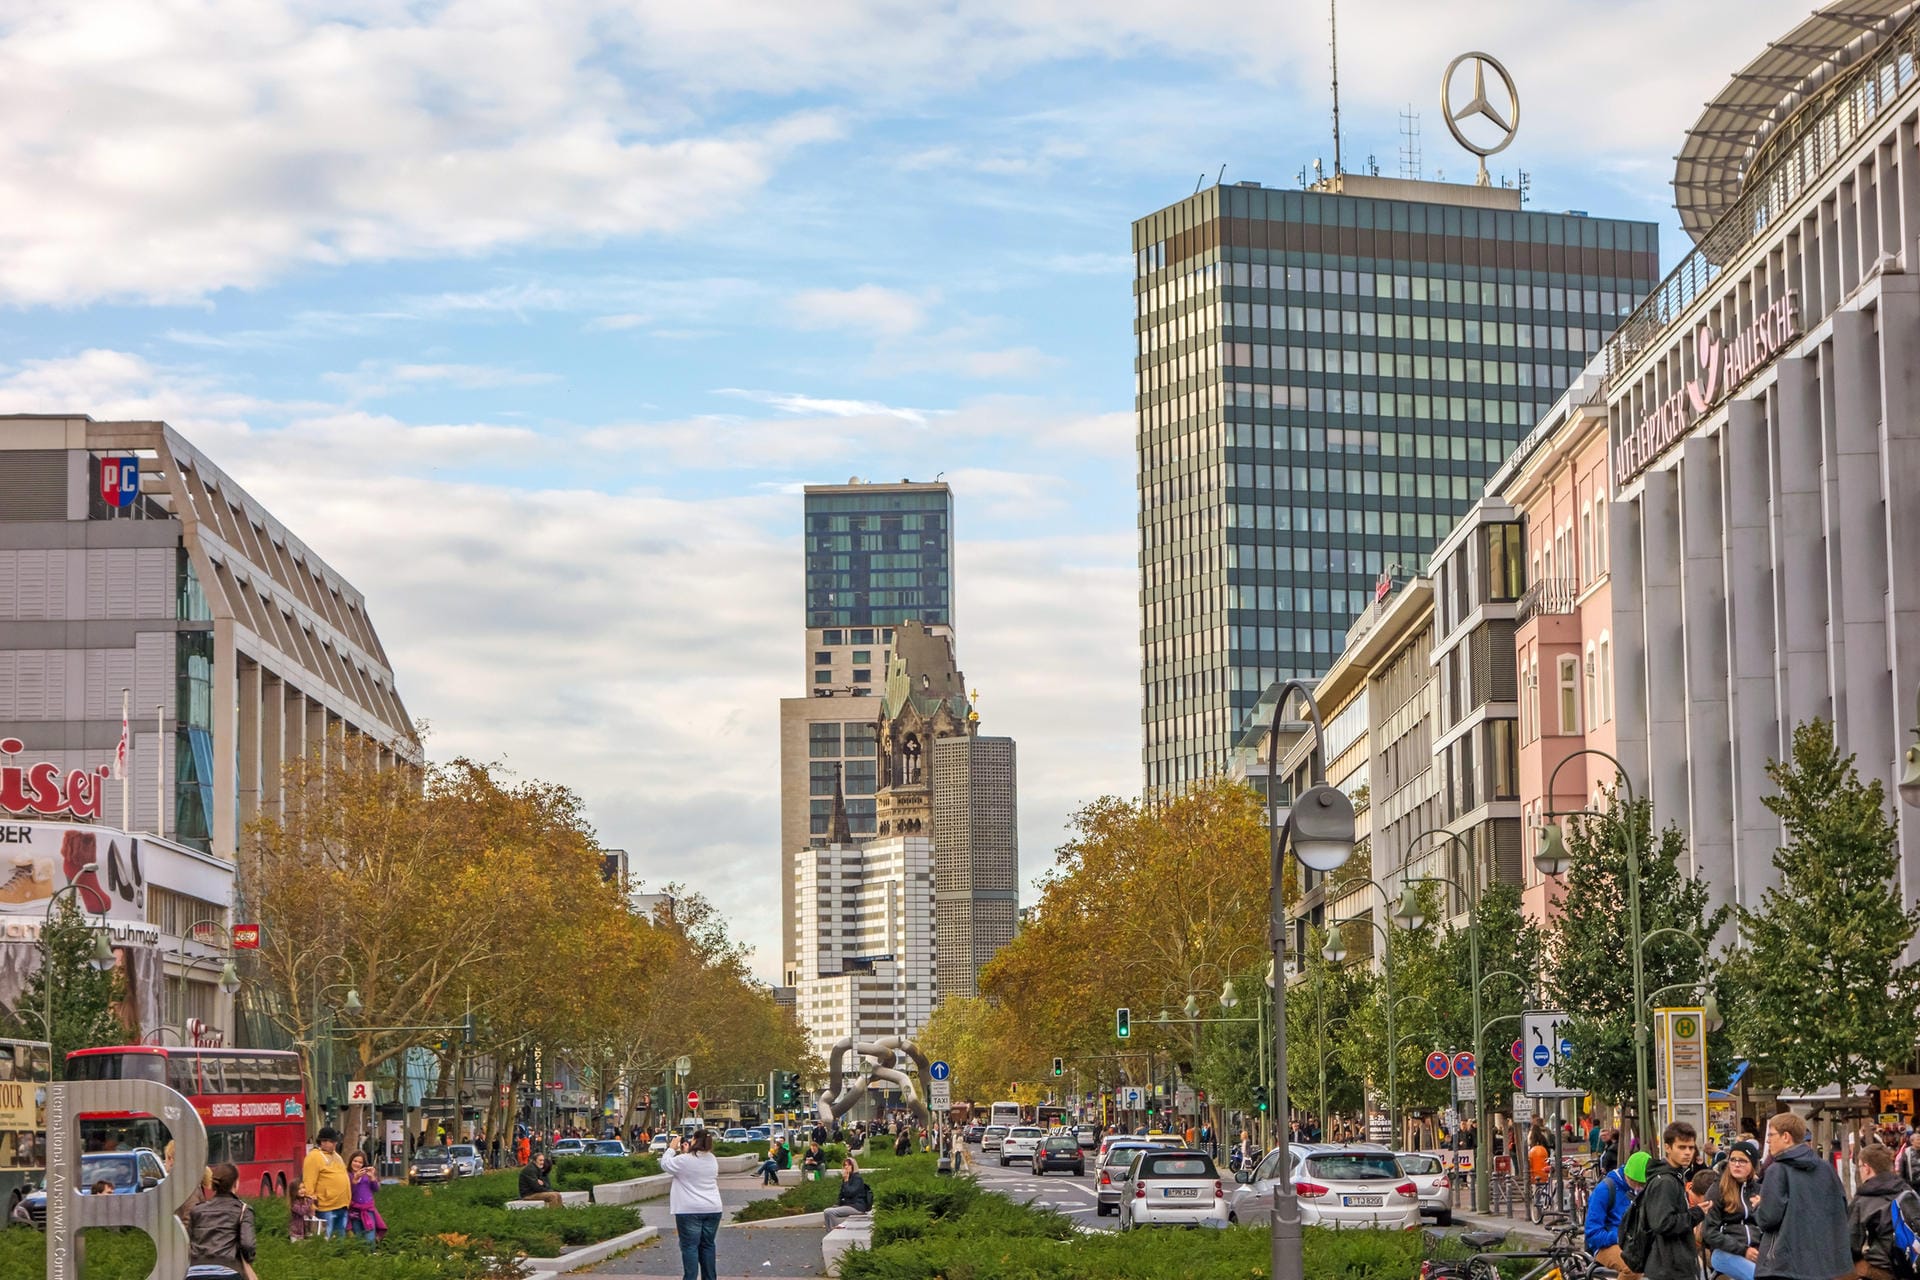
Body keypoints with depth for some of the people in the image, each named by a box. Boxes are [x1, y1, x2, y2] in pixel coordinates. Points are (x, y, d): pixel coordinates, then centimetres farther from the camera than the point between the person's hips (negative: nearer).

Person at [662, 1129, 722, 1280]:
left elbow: (665, 1164, 2)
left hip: (690, 1210, -6)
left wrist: (672, 1148, 12)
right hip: (712, 1209, 6)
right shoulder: (712, 1160, 8)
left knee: (690, 1246, -3)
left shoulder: (685, 1160, -12)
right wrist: (687, 1152, 19)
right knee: (708, 1245, 12)